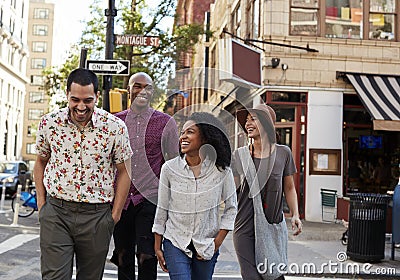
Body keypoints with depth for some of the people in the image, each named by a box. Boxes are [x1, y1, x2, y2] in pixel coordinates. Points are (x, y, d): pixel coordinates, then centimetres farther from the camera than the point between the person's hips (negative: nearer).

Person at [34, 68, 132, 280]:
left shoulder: (115, 127, -7)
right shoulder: (49, 123, -1)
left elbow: (124, 171, 2)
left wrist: (116, 213, -1)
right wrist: (41, 200, 7)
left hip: (97, 215, 0)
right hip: (55, 212, 1)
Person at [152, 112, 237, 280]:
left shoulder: (221, 170, -7)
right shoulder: (169, 168, -5)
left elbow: (231, 208, 3)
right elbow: (162, 210, 3)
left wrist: (217, 243, -4)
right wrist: (157, 247, 6)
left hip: (207, 246, 1)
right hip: (175, 243, -1)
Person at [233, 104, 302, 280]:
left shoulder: (283, 153, 3)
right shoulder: (239, 155, 4)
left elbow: (289, 188, 11)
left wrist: (295, 214, -1)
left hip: (273, 226, 0)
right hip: (244, 229, 0)